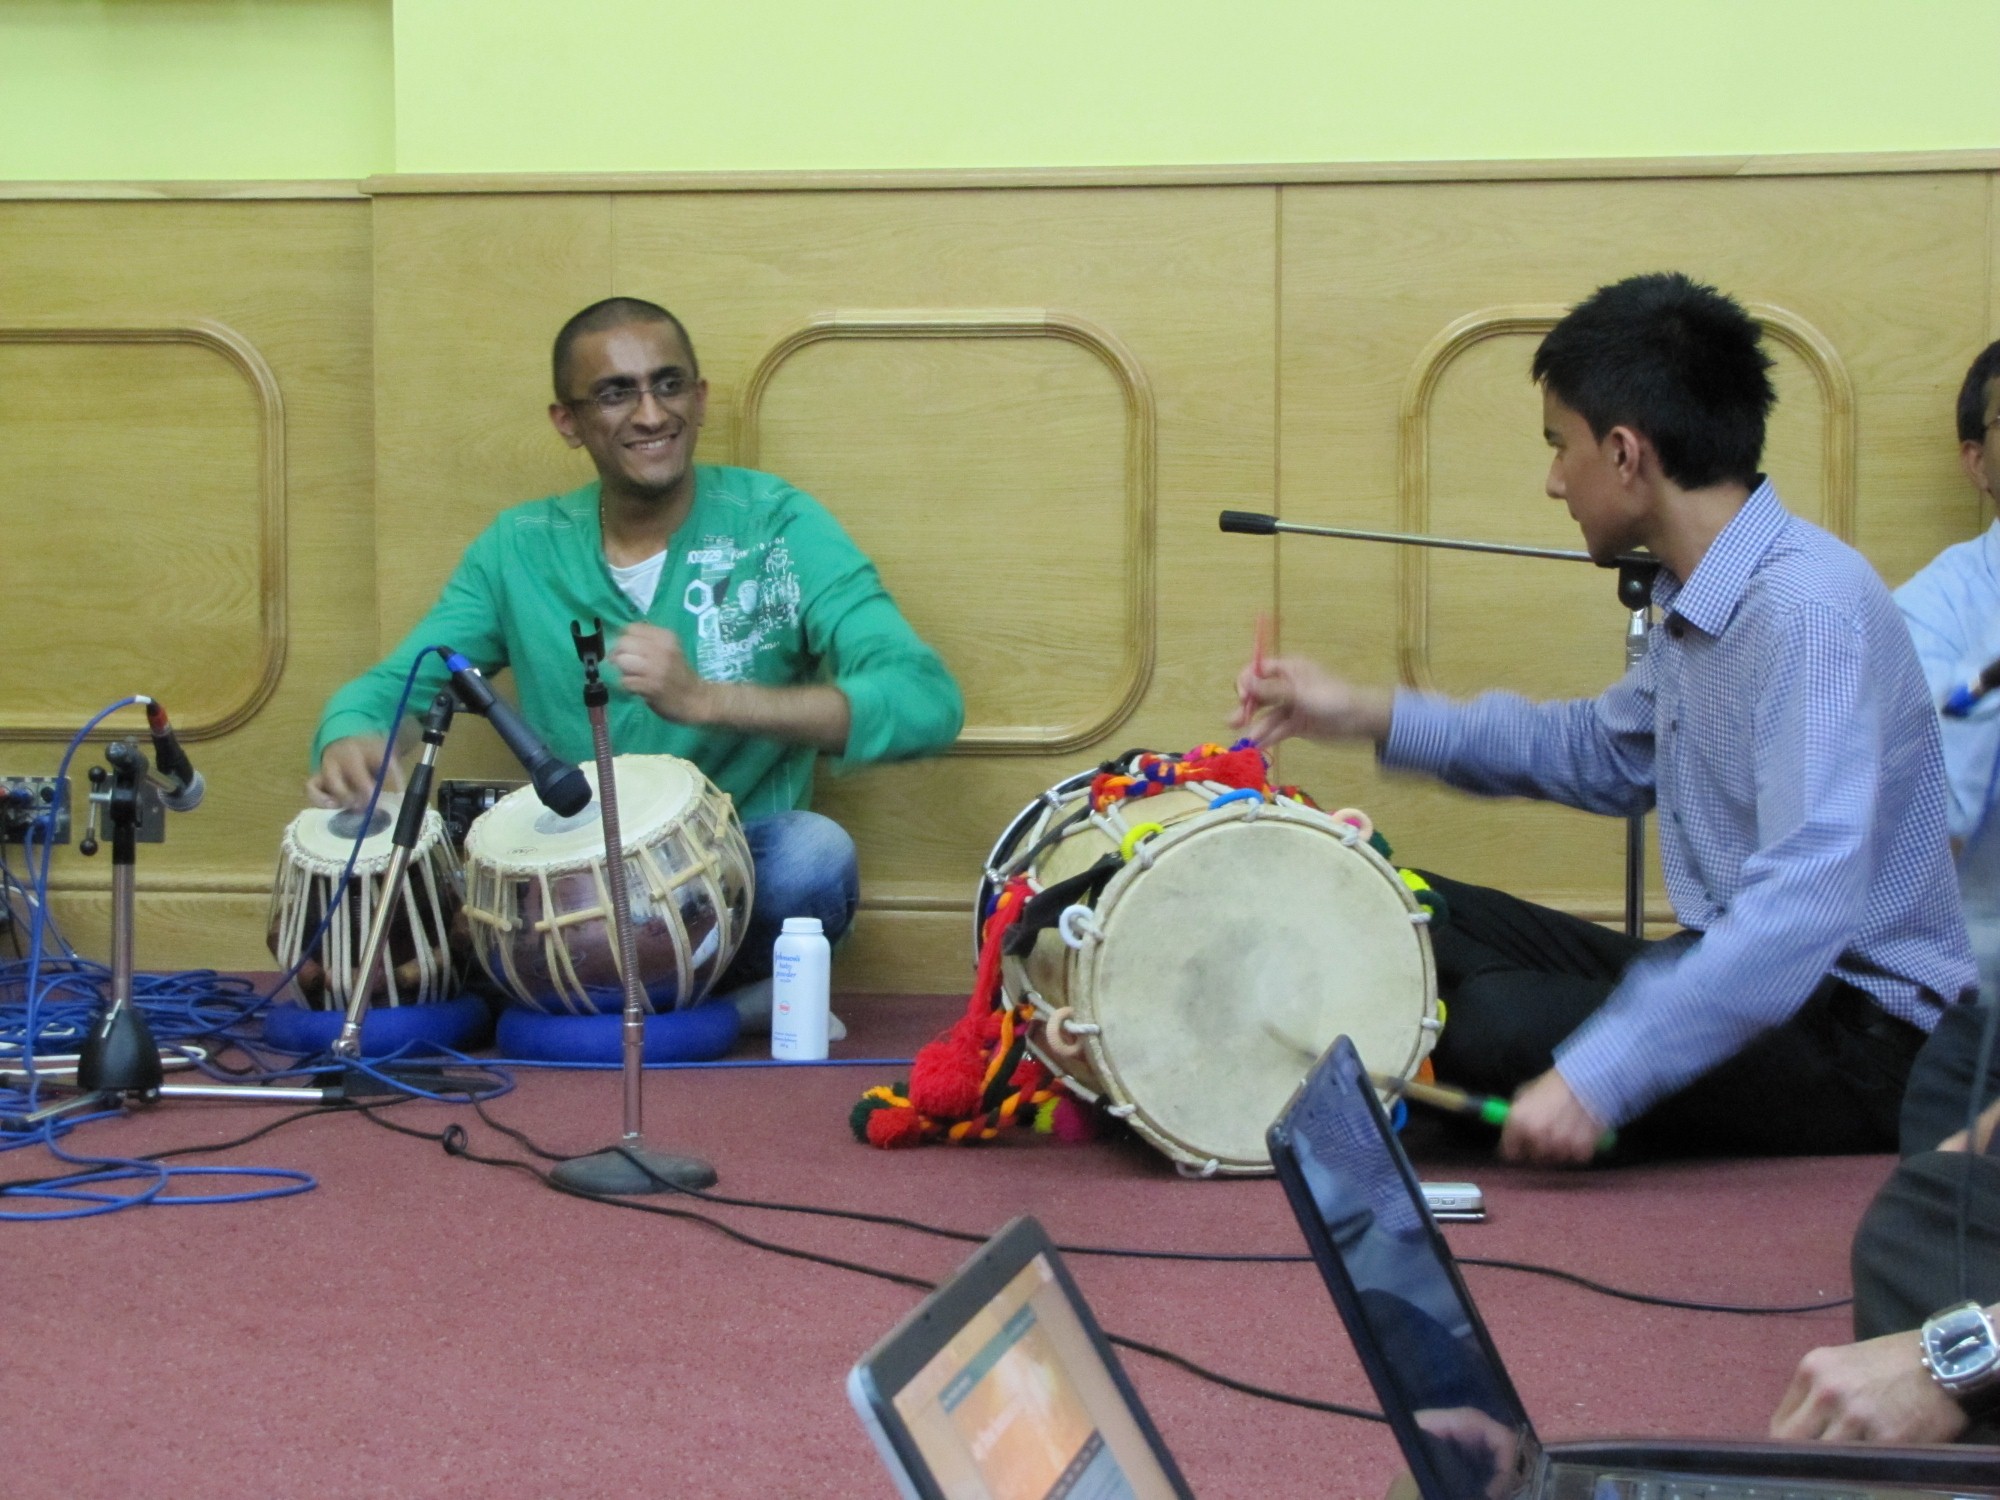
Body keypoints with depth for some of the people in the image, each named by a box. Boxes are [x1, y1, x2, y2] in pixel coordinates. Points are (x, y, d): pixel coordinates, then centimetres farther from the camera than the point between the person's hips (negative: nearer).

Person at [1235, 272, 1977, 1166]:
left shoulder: (1809, 607, -25)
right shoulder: (1700, 601, 7)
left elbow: (1806, 902, -35)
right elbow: (1609, 754, 26)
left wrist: (1597, 1079, -39)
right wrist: (1368, 717, 19)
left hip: (1859, 1033, -10)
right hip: (1739, 970, 10)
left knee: (1501, 1024, -28)